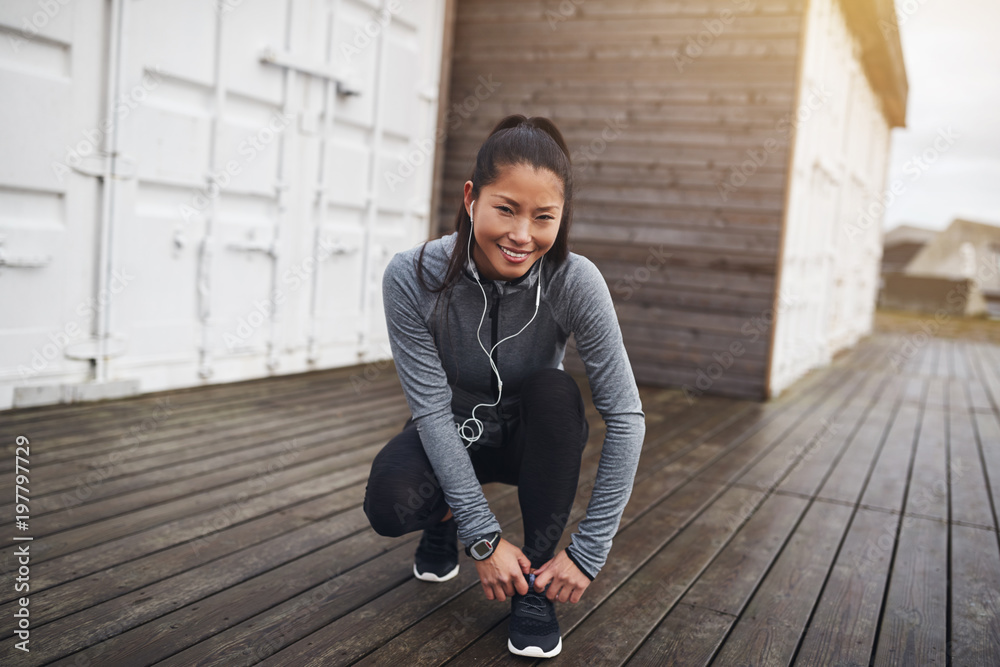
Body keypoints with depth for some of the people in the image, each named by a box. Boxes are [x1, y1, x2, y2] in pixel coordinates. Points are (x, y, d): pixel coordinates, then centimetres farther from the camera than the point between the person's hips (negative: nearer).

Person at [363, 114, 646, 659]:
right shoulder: (412, 277, -27)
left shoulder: (575, 282, -27)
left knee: (557, 392, -33)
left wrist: (588, 552, -25)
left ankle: (534, 585, -13)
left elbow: (625, 416, -24)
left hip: (530, 436, 1)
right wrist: (483, 537, -26)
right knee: (390, 504, -30)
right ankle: (445, 520, 10)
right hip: (449, 435, 0)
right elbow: (432, 410, -24)